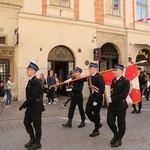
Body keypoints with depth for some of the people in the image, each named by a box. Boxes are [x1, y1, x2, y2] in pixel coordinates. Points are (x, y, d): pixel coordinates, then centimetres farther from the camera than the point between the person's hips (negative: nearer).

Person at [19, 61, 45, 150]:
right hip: (30, 107, 9)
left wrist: (23, 105, -19)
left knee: (36, 125, 4)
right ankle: (32, 139, 34)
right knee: (26, 122, 16)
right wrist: (26, 105, 6)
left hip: (36, 107, -9)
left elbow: (33, 96, -25)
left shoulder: (36, 82, -20)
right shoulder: (30, 81, 9)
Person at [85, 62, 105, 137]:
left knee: (96, 114, 3)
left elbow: (102, 89, -19)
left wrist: (96, 100, -20)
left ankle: (96, 130, 20)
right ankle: (97, 123, 31)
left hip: (97, 98, -7)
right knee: (88, 112, 9)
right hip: (91, 97, 7)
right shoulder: (90, 77, 7)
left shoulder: (99, 77, -16)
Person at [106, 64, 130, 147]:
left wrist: (112, 99, -21)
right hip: (112, 105, 6)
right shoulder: (113, 80, 9)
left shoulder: (125, 81, -12)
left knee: (121, 123, 8)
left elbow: (124, 94, -21)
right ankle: (116, 135, 32)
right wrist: (110, 99, -1)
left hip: (121, 105, -6)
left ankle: (119, 140, 25)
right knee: (110, 121, 5)